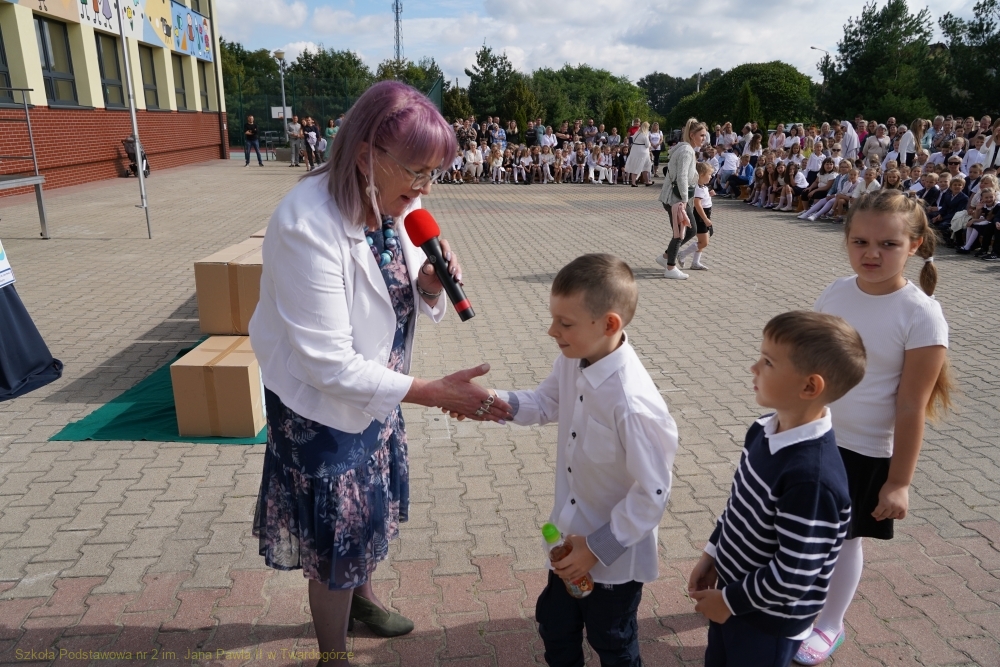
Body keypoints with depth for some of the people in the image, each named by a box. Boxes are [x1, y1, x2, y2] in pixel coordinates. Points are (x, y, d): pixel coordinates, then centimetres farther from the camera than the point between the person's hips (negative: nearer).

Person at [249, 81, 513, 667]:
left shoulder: (400, 208, -11)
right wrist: (437, 393, -29)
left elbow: (414, 306, 2)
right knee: (338, 532, 11)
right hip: (322, 404, -7)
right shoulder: (308, 226, -32)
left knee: (374, 505, 25)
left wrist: (434, 282, -21)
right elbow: (331, 365, -30)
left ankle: (362, 597, 56)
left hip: (378, 390, 7)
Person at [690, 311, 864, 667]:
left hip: (769, 621, -7)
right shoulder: (764, 431, -8)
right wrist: (712, 553, 9)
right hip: (732, 591, 7)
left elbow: (794, 576, -27)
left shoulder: (811, 477, -34)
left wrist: (731, 600, -16)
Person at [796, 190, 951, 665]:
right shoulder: (837, 292, -5)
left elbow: (911, 407, -16)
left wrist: (899, 481, -12)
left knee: (843, 538, 14)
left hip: (864, 452, -4)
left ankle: (829, 626, 39)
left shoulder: (921, 315, -19)